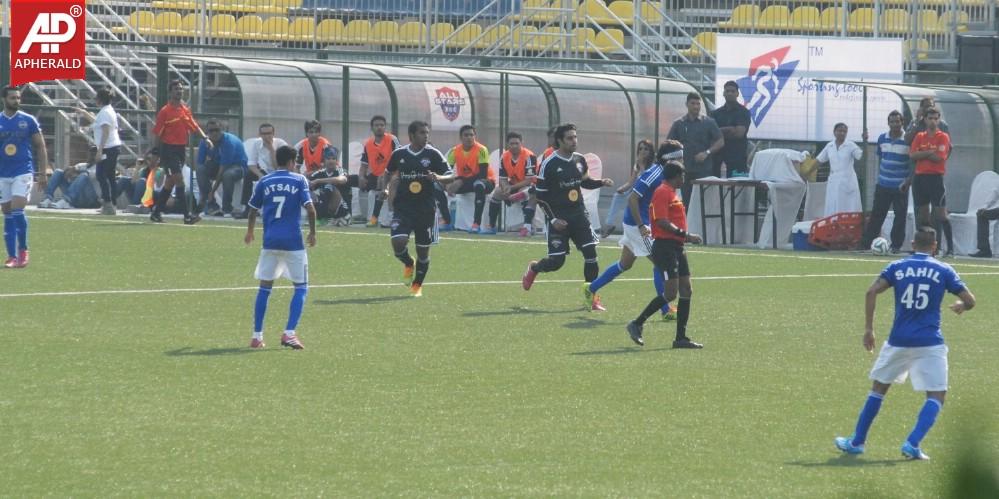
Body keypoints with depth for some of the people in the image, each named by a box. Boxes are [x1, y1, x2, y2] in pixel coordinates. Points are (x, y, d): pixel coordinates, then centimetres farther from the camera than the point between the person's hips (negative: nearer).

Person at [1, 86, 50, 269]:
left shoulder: (29, 121, 0)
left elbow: (40, 147, 4)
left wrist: (43, 172, -1)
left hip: (23, 172, -3)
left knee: (17, 210, -16)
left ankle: (23, 250, -2)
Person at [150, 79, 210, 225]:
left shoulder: (185, 110, 11)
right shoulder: (165, 111, -8)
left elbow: (194, 126, 12)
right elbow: (157, 134, -5)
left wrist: (205, 138, -5)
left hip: (181, 149, 7)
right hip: (169, 148, -7)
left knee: (170, 182, 12)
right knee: (179, 179, -14)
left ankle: (156, 212, 23)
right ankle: (187, 215, -16)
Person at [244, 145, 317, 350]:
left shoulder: (264, 182, 7)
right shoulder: (299, 181, 0)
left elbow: (253, 210, 14)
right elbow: (310, 209, -9)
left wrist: (250, 232, 32)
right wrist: (312, 233, 6)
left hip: (270, 241, 3)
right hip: (293, 241, -3)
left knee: (264, 287, 12)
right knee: (301, 287, 6)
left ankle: (257, 336, 10)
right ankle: (289, 333, -10)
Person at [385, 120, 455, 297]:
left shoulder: (433, 154, -3)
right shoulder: (399, 154, 2)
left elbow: (450, 176, -5)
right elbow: (391, 174, 21)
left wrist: (438, 178, -26)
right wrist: (391, 190, 6)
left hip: (426, 208, 0)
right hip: (403, 208, 0)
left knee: (423, 250, 5)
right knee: (398, 242, -19)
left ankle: (417, 285, 27)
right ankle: (408, 264, 15)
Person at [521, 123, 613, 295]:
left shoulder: (579, 160, 5)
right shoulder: (549, 164, -12)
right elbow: (541, 195, -8)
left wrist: (601, 182, 2)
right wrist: (552, 219, -15)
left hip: (579, 215, 5)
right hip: (559, 218, -5)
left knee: (591, 252, -8)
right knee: (556, 261, -4)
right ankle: (534, 268, 31)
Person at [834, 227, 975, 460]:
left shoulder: (897, 267, 5)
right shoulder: (943, 271, 3)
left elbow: (871, 292, -8)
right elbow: (970, 301, 3)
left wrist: (868, 329, -4)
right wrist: (960, 306, 27)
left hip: (898, 340, 2)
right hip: (930, 344, -2)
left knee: (879, 388, 19)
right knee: (936, 396, 4)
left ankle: (857, 442, 22)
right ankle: (913, 444, -15)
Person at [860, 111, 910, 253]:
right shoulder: (882, 138, 7)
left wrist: (908, 181, -12)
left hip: (900, 186, -3)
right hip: (883, 185, 3)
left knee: (900, 216, 1)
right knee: (876, 215, 4)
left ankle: (896, 245, 10)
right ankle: (865, 243, 6)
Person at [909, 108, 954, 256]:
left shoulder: (943, 137, -1)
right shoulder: (919, 136, 12)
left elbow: (939, 157, -13)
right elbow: (912, 155, -1)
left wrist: (922, 154, -3)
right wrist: (930, 152, -10)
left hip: (936, 177, -5)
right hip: (920, 177, 5)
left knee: (941, 214, -9)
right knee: (922, 215, 8)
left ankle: (950, 248, -8)